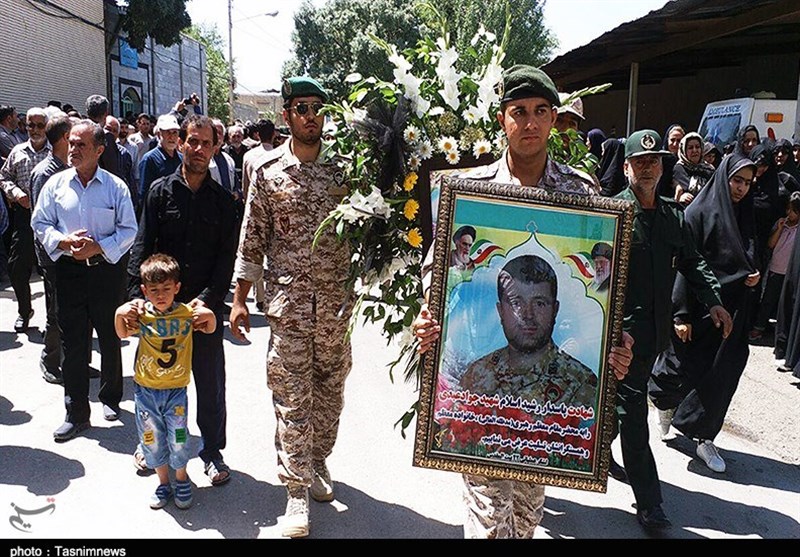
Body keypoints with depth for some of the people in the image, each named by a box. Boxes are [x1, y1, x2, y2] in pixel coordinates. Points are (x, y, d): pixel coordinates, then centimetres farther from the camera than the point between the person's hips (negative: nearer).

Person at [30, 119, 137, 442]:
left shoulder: (115, 187, -2)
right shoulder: (56, 184, 3)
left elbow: (129, 230, -2)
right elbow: (40, 224, 7)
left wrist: (98, 247, -15)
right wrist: (65, 242, -12)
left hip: (107, 268, -1)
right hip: (69, 270, 1)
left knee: (110, 339, 12)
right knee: (73, 343, 3)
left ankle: (110, 398, 33)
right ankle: (76, 414, 13)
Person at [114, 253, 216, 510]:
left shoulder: (187, 313, -7)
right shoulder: (140, 314, -6)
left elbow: (210, 330, 2)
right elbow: (122, 334, -8)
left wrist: (209, 316, -19)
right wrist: (119, 314, -26)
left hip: (176, 391, -1)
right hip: (145, 391, 1)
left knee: (178, 440, 7)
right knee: (152, 441, 14)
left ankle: (182, 480, 34)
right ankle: (163, 484, 35)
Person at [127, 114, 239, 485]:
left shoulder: (222, 200, 3)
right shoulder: (161, 191, 3)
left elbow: (227, 256, -2)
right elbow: (142, 247, -1)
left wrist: (208, 298, -14)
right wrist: (137, 293, -12)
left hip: (206, 306, 0)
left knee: (211, 382, 8)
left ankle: (212, 452, 25)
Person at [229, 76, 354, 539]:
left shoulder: (344, 166, 4)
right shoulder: (268, 172, 1)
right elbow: (253, 238, 3)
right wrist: (240, 299, 2)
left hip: (337, 296, 2)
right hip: (288, 297, -2)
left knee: (330, 385, 13)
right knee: (291, 393, -1)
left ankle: (318, 461, 34)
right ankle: (297, 490, 9)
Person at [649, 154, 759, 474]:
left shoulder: (743, 216, 10)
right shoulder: (699, 213, -10)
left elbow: (749, 259, 22)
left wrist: (754, 275, -3)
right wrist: (682, 315, -17)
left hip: (730, 311, 6)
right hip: (699, 308, -5)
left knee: (720, 377, 6)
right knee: (686, 369, 4)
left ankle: (705, 438, 19)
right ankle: (663, 396, 38)